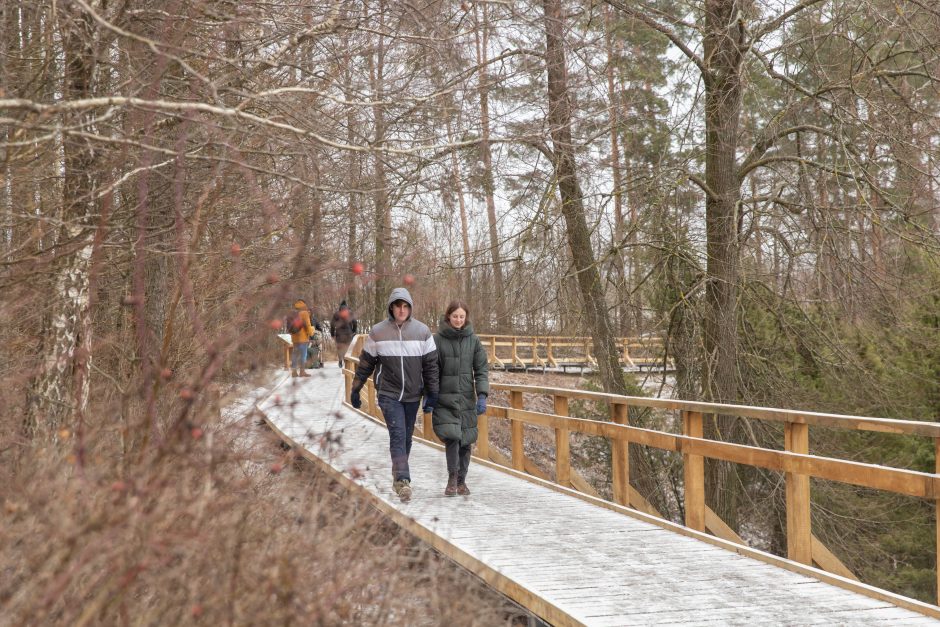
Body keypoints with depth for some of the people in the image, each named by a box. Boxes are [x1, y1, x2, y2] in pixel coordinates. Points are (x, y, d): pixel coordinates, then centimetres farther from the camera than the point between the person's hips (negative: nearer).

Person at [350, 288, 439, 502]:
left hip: (412, 395, 2)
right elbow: (365, 364, 4)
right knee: (398, 434, -16)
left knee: (406, 437, 11)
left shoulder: (422, 331, -1)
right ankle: (402, 481, -22)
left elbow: (431, 365, 3)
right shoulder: (378, 332, -4)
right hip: (388, 394, -2)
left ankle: (398, 477, 28)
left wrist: (432, 394, 1)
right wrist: (355, 390, 8)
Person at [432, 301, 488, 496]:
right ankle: (452, 478, 3)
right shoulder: (437, 339, -1)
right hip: (444, 398, -2)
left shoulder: (473, 340, 4)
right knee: (451, 436, -15)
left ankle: (461, 481, 20)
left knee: (465, 441, 5)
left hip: (467, 399, 2)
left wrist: (482, 396, -6)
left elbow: (482, 369, 4)